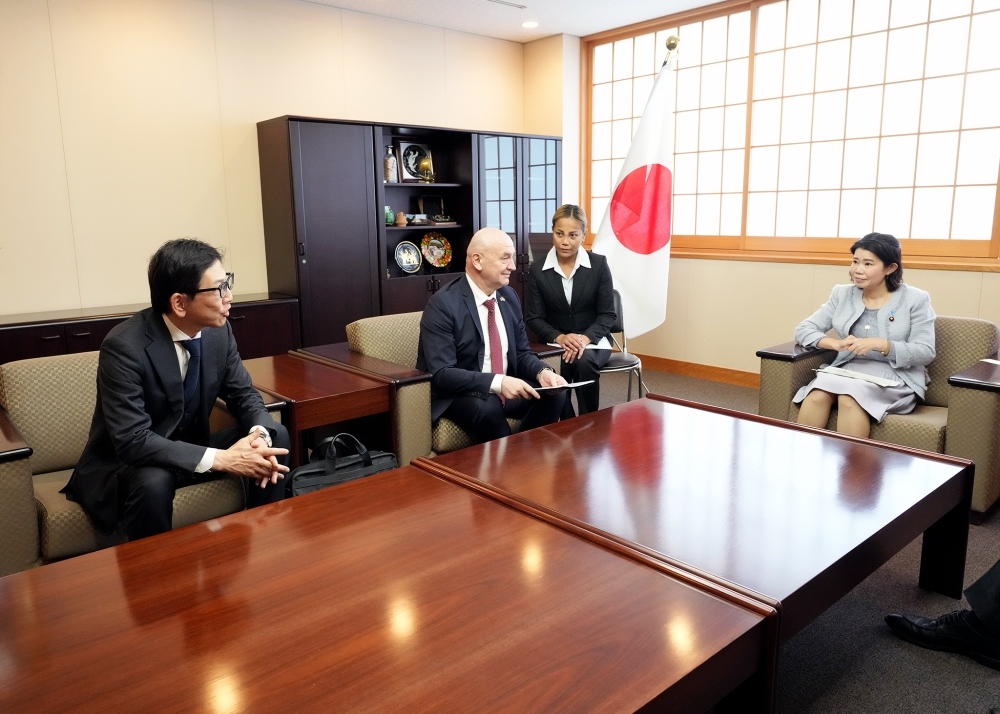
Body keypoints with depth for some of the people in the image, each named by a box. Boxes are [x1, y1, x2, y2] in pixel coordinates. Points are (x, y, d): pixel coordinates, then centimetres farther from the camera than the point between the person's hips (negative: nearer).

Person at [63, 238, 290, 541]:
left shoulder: (219, 330, -9)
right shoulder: (124, 346, -27)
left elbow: (244, 394, 0)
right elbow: (132, 440, -32)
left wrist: (260, 435, -23)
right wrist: (221, 459, -36)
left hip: (190, 450, 6)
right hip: (125, 463, -6)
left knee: (276, 436, -11)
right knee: (153, 482, -38)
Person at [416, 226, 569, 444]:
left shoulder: (509, 296, 4)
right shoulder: (443, 304, -17)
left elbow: (521, 353, 10)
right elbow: (441, 373, -24)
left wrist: (542, 372, -13)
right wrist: (497, 382, -35)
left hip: (506, 388, 6)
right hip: (458, 394, -6)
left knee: (554, 394, -16)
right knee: (487, 407, -35)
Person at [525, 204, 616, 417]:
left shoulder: (599, 264, -3)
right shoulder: (537, 269, -2)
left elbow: (608, 314, -3)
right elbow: (533, 318, -2)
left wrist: (585, 338, -21)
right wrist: (559, 337, -20)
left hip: (592, 341, 0)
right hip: (555, 343, 0)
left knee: (584, 361, -34)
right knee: (558, 367, -33)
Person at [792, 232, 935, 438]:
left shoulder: (915, 299, 2)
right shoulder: (842, 294, 11)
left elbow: (925, 352, -4)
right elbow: (803, 330, 5)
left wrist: (880, 344, -20)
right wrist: (836, 343, -15)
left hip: (894, 378, -2)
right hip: (848, 370, 3)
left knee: (850, 397, -35)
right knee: (817, 395, -32)